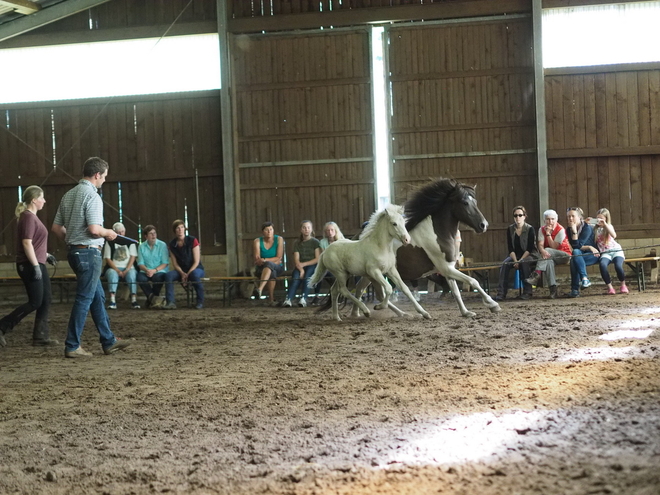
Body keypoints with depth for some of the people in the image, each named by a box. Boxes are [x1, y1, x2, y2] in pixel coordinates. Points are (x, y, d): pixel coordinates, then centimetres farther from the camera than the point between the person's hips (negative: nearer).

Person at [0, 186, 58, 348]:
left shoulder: (32, 217, 16)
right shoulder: (28, 217, -15)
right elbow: (26, 243, -21)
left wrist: (45, 255, 25)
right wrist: (35, 266, -23)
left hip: (37, 264, 10)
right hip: (30, 266, -10)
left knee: (45, 301, 8)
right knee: (35, 302, -8)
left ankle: (41, 336, 10)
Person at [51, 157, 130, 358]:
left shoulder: (68, 195, 11)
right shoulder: (92, 196, -15)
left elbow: (56, 227, 12)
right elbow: (94, 229, -24)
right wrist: (108, 233, -4)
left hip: (74, 251, 9)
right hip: (89, 253, -9)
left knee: (98, 296, 17)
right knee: (84, 299, -3)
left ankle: (108, 341, 23)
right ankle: (72, 346, 0)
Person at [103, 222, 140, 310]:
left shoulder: (130, 242, 12)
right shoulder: (109, 243, 9)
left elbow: (132, 257, 3)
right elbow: (107, 259, 1)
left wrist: (126, 270, -13)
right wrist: (118, 271, -12)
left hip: (128, 268, 0)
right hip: (113, 268, 0)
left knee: (132, 273, -34)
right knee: (112, 273, -35)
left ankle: (134, 299, -40)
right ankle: (112, 301, -44)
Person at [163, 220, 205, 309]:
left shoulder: (192, 241, -9)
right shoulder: (172, 244, 3)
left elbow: (196, 261, -12)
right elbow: (175, 264, 2)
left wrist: (188, 274, -22)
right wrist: (182, 273, -17)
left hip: (195, 269, -3)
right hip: (181, 270, 4)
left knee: (194, 275, -39)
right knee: (168, 275, -27)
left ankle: (200, 302, -21)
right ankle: (170, 302, -31)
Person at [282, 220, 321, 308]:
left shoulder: (315, 242, 7)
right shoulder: (298, 243, 14)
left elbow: (318, 259, -2)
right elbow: (296, 260, 4)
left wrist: (304, 264, -8)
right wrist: (301, 269, -16)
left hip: (312, 265, -2)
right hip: (300, 266, 2)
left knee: (307, 276, -36)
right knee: (296, 277, -31)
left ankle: (303, 299, -49)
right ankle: (288, 299, -48)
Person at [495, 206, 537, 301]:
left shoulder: (530, 229, -8)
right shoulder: (510, 229, 2)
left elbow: (530, 248, -12)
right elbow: (510, 248, -1)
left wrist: (520, 260, -22)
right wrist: (515, 261, -17)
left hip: (529, 255, -3)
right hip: (515, 255, 3)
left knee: (524, 263, -37)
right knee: (505, 264, -26)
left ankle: (527, 292, -29)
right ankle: (501, 293, -32)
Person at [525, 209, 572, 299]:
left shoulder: (560, 230, -11)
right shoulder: (542, 230, 4)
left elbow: (554, 247, -16)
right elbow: (540, 244, -10)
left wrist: (548, 234, -21)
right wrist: (543, 251, -34)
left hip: (564, 255, -3)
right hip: (550, 255, 3)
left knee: (548, 250, -32)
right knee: (549, 261, -34)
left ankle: (536, 274, -40)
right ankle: (553, 289, -41)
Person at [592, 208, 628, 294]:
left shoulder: (609, 226, 5)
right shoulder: (596, 229, 12)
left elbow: (614, 235, -18)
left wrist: (604, 224, -21)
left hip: (616, 250, -1)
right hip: (605, 253, 1)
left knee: (618, 266, -31)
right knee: (602, 265, -35)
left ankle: (623, 285, -2)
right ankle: (609, 287, -24)